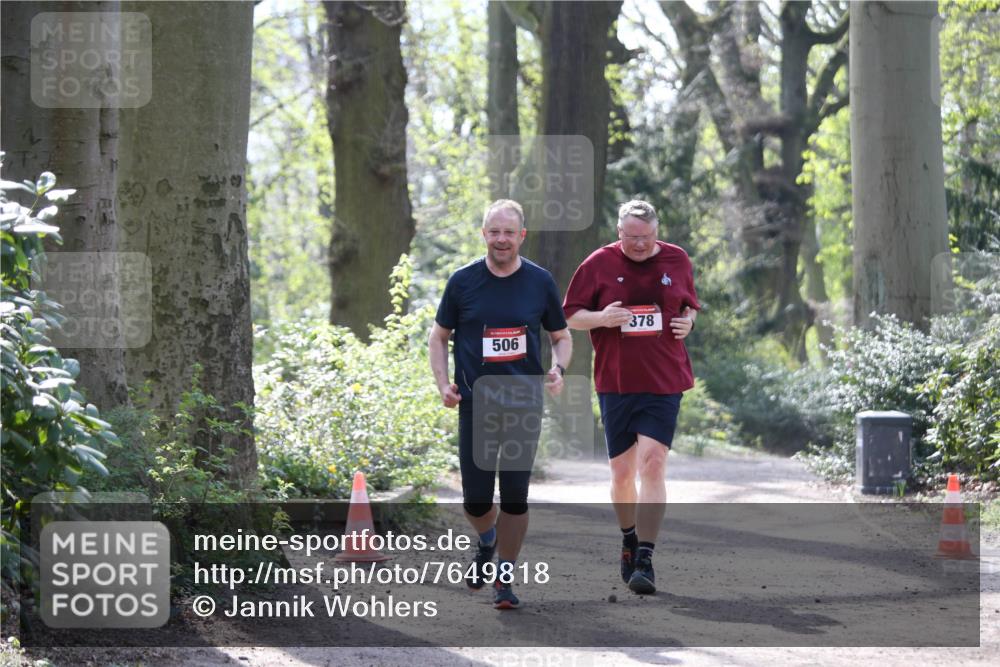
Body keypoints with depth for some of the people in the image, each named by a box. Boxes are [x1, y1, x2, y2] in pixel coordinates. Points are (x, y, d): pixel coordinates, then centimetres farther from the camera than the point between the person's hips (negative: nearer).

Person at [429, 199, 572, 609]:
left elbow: (561, 335, 12)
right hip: (475, 403, 0)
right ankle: (488, 541, 36)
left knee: (515, 497, -2)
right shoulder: (463, 281, -1)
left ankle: (505, 577, 11)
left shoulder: (540, 282, 1)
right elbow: (439, 335, 10)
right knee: (475, 501, 2)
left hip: (524, 403, 0)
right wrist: (443, 383, -4)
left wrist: (558, 369, -8)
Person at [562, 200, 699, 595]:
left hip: (663, 383, -1)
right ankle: (629, 540, 32)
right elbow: (571, 316, 6)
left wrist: (689, 321, -2)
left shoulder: (677, 261, 7)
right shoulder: (599, 264, 1)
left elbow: (691, 305, 21)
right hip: (615, 382, 1)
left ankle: (645, 561, -16)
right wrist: (602, 318, -14)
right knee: (621, 470, 7)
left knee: (652, 464, -14)